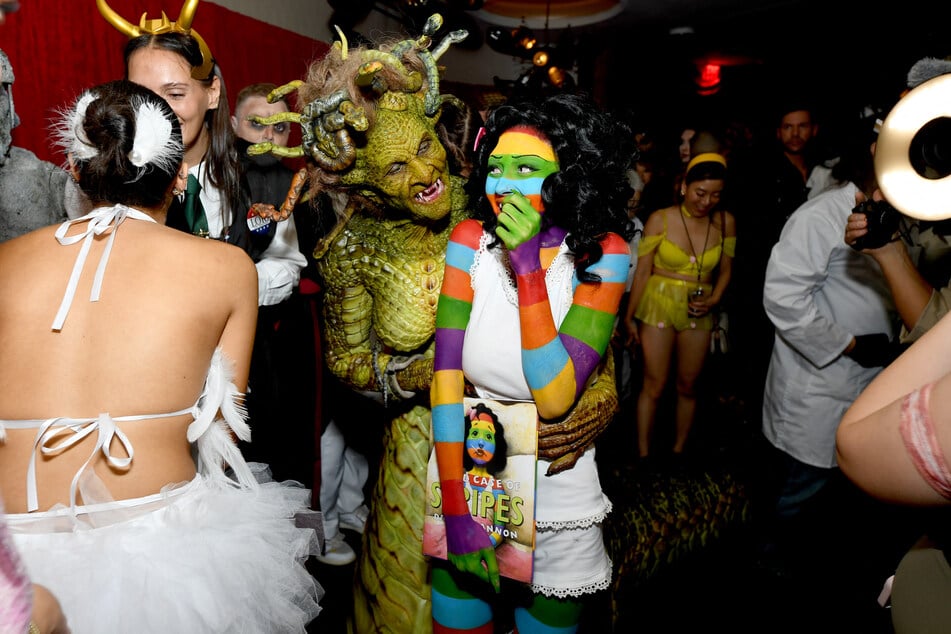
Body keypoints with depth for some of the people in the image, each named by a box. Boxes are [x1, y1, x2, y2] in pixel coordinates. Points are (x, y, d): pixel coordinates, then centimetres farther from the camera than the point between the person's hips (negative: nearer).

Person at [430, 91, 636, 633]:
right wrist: (457, 509, -16)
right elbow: (446, 378, -12)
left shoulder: (603, 253, -14)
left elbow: (556, 398, -23)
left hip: (555, 485, -1)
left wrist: (527, 266, -27)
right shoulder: (470, 241, -8)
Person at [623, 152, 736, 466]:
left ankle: (679, 451, 30)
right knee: (654, 386, 1)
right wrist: (629, 317, -2)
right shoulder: (660, 219, -9)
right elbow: (642, 271, -5)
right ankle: (643, 454, 14)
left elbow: (725, 270, 11)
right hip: (658, 305, -3)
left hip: (698, 313, 3)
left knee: (688, 385, 13)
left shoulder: (725, 222, 0)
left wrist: (713, 301, -7)